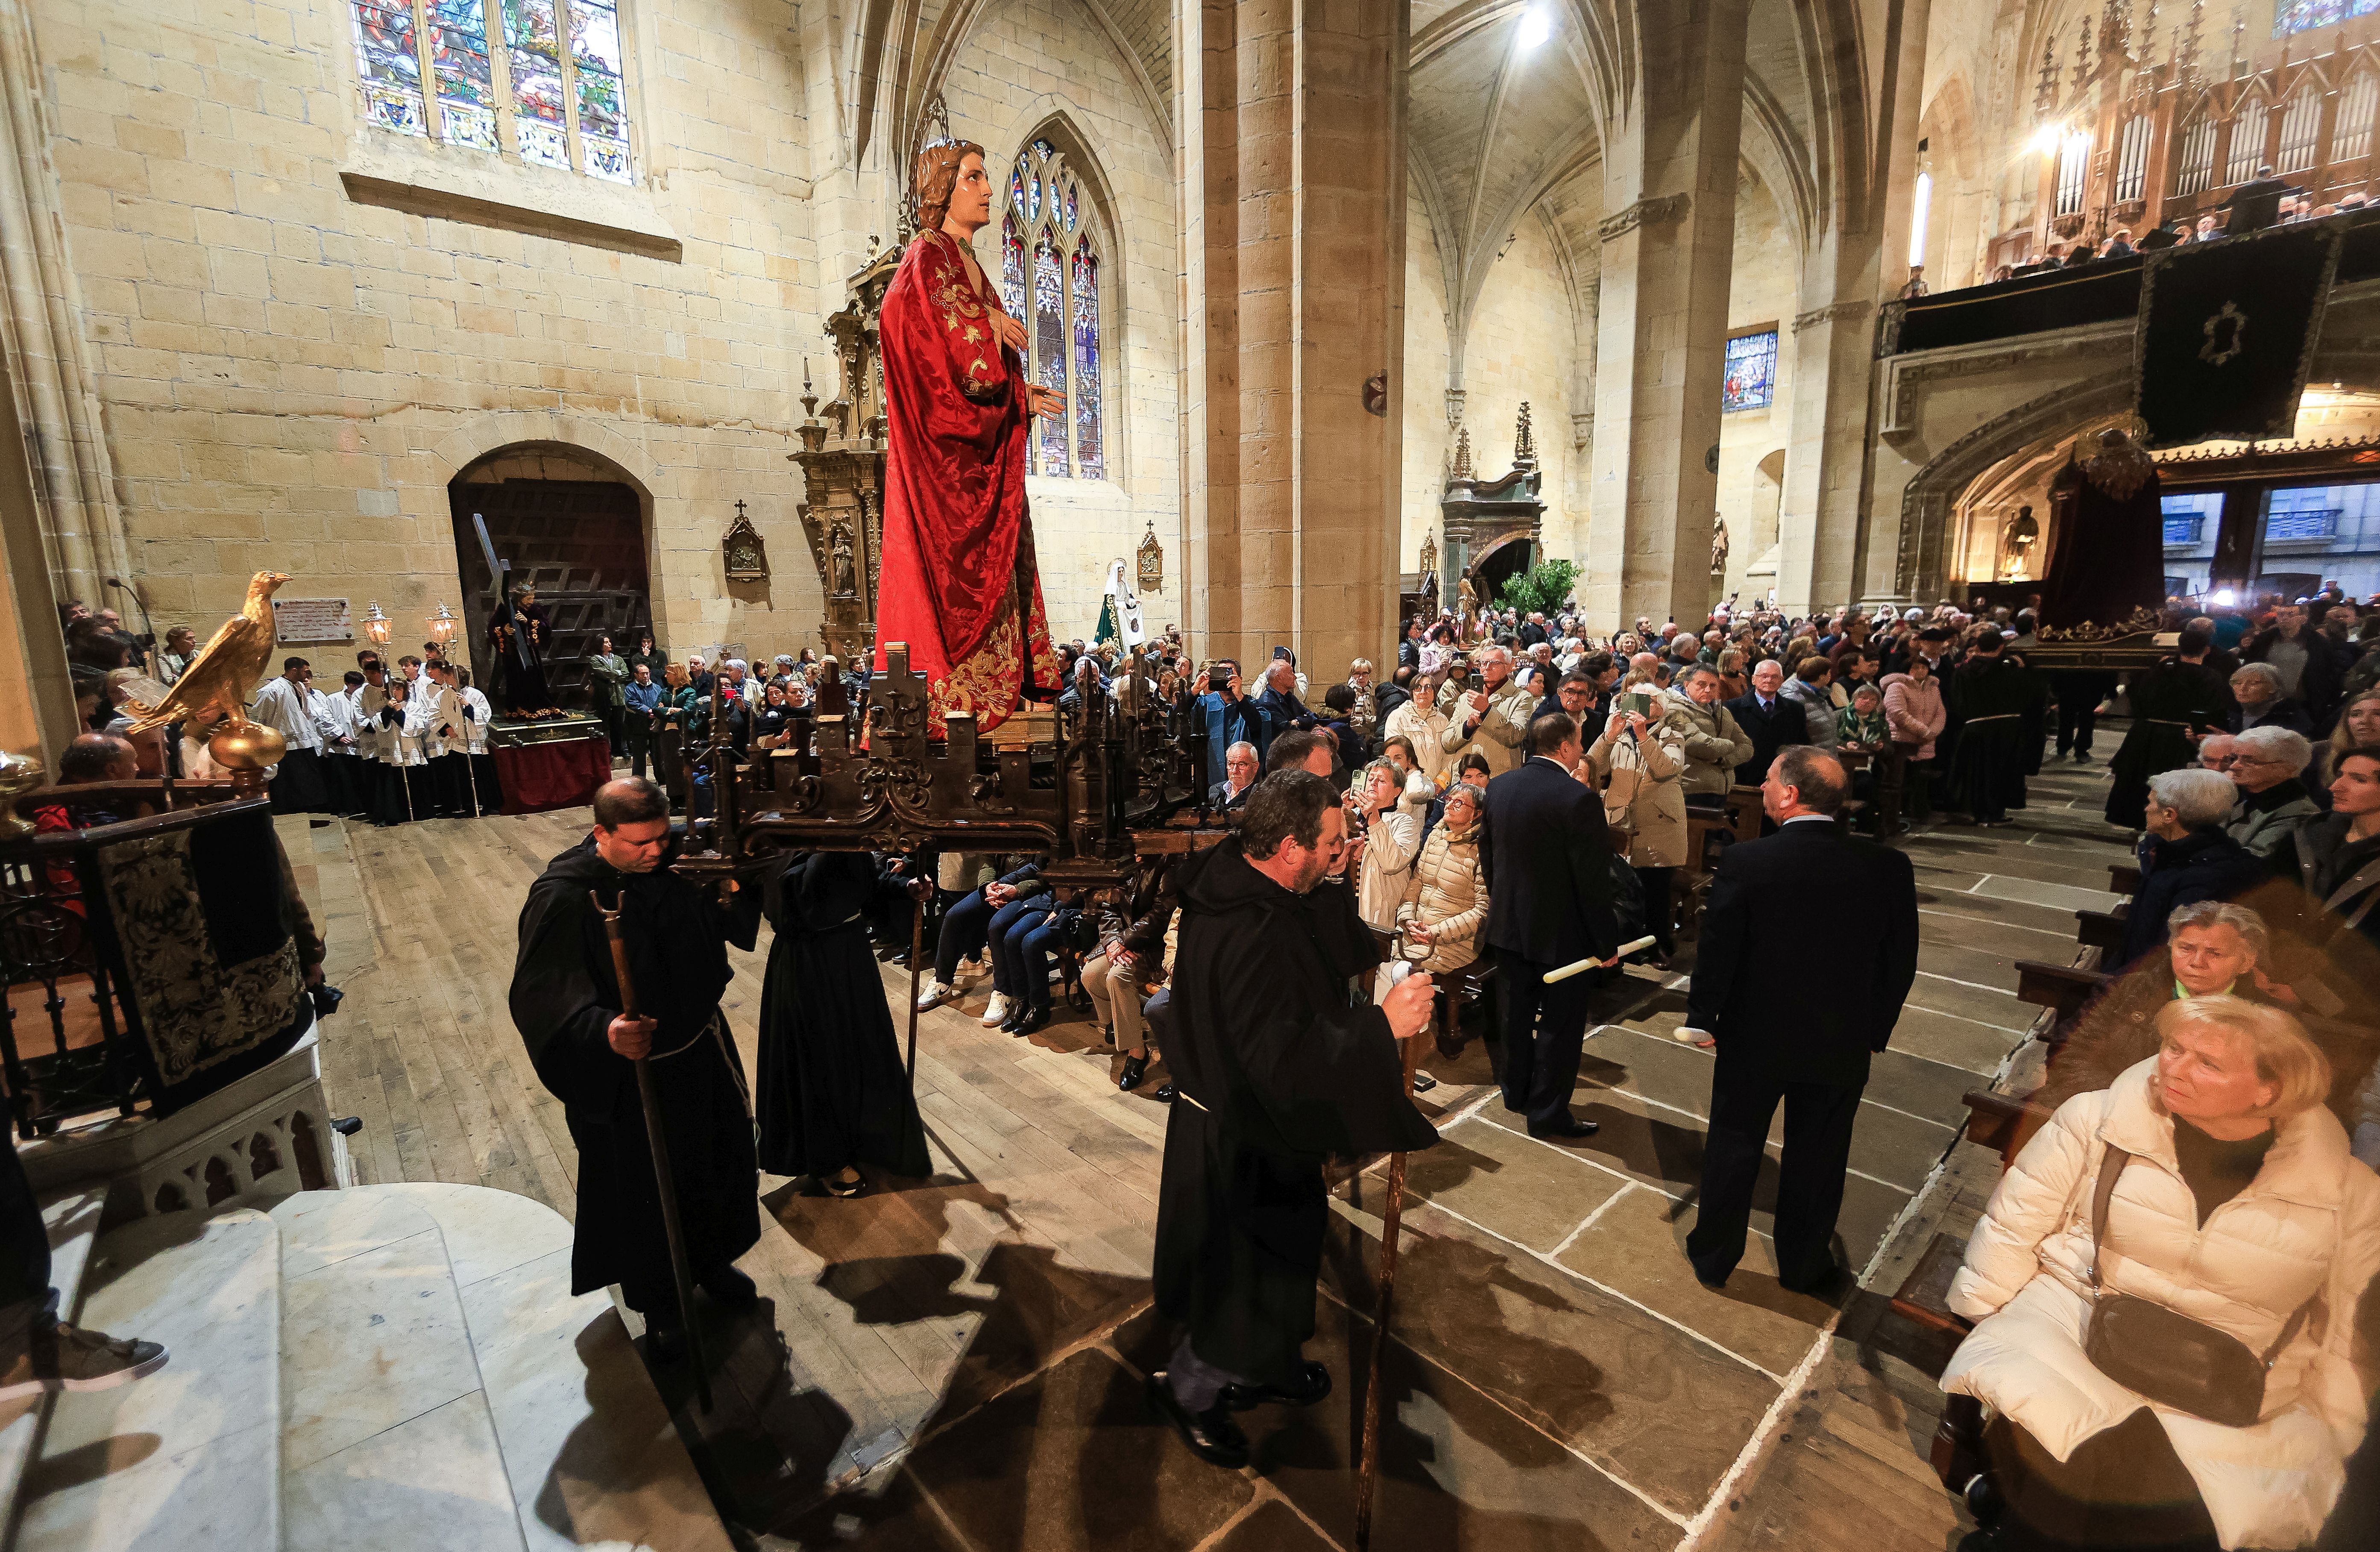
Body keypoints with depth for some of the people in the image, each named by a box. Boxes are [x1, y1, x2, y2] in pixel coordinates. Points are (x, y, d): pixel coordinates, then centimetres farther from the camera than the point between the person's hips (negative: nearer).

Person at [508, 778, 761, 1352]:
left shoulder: (675, 861, -8)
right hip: (628, 1075, -5)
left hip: (701, 1051, 5)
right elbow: (541, 997, -28)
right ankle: (659, 1304, 41)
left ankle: (712, 1260, 51)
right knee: (646, 1191, 15)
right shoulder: (563, 898, -23)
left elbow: (717, 935, 8)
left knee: (722, 1159, 22)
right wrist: (602, 1031, -44)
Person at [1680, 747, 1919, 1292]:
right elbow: (1899, 963, -2)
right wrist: (1875, 1032, 12)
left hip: (1753, 1037, -2)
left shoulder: (1743, 862, -22)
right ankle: (1804, 1267, 39)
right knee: (1817, 1159, 20)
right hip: (1841, 1045, 2)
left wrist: (1701, 1017, 2)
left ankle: (1713, 1258, 33)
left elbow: (1716, 951, -14)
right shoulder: (1889, 868, -12)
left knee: (1733, 1147, 17)